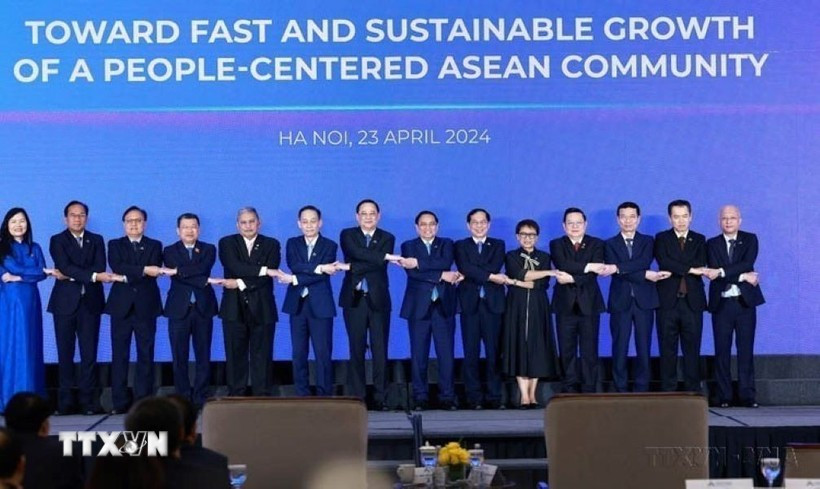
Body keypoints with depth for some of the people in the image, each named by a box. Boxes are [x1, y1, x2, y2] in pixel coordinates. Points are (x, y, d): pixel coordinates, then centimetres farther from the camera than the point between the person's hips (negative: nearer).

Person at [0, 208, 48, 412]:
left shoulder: (34, 248, 13)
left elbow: (42, 273, 0)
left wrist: (17, 277, -10)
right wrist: (33, 272, -11)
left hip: (29, 302, 3)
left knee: (29, 348, 2)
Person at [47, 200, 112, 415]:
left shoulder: (97, 240, 14)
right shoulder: (57, 241, 6)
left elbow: (100, 267, -2)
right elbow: (65, 267, -11)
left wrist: (70, 276, -10)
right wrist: (92, 276, -20)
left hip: (90, 303, 2)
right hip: (65, 303, -1)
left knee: (89, 354, -1)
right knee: (65, 354, 1)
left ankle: (89, 401, 1)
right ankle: (66, 402, 4)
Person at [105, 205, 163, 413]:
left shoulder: (154, 246, 11)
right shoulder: (115, 245, 11)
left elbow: (153, 273, -6)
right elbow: (117, 267, -9)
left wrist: (126, 277, -12)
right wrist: (143, 270, -18)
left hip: (146, 306, 0)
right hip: (121, 306, 0)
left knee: (146, 355, 0)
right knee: (119, 355, 0)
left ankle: (144, 401, 3)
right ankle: (120, 402, 3)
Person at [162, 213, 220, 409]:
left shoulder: (208, 249, 10)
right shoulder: (170, 251, 7)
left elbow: (203, 268, -11)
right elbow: (177, 276, -9)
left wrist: (177, 270, -17)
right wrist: (205, 281, -13)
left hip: (203, 308, 1)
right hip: (179, 308, -1)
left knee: (203, 356, 2)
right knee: (179, 357, 1)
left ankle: (200, 398, 8)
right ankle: (183, 399, 7)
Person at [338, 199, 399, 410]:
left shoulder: (387, 238, 8)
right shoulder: (347, 235, 7)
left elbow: (379, 265, -9)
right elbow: (357, 253, -15)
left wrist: (351, 267, -15)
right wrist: (385, 256, -18)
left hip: (378, 299, 0)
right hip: (354, 299, 0)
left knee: (380, 350, -1)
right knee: (356, 349, 3)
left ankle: (380, 398, 3)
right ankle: (356, 397, 7)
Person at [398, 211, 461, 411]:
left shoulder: (446, 244, 12)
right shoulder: (408, 246, 9)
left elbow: (446, 263, -10)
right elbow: (411, 272, -9)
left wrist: (419, 263, -16)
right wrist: (441, 275, -13)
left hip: (443, 306, 1)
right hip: (419, 306, 0)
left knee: (446, 354, -2)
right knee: (419, 355, 1)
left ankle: (447, 397, 3)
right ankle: (420, 398, 7)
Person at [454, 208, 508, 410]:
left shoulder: (498, 245, 14)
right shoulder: (460, 246, 11)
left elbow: (496, 267, -5)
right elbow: (465, 269, -8)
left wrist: (474, 274, -11)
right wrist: (490, 277, -14)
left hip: (492, 303, 1)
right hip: (470, 304, -1)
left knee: (494, 352, -1)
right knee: (471, 353, -1)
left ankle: (494, 397, 3)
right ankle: (474, 398, 3)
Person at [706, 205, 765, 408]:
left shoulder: (750, 240, 7)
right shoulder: (712, 244, 7)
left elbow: (748, 264, -10)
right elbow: (714, 272, -7)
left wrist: (722, 272, -20)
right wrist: (742, 277, -14)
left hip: (745, 302, 0)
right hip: (721, 303, 0)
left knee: (746, 350, 1)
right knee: (722, 351, 0)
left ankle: (747, 395, 5)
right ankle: (724, 396, 5)